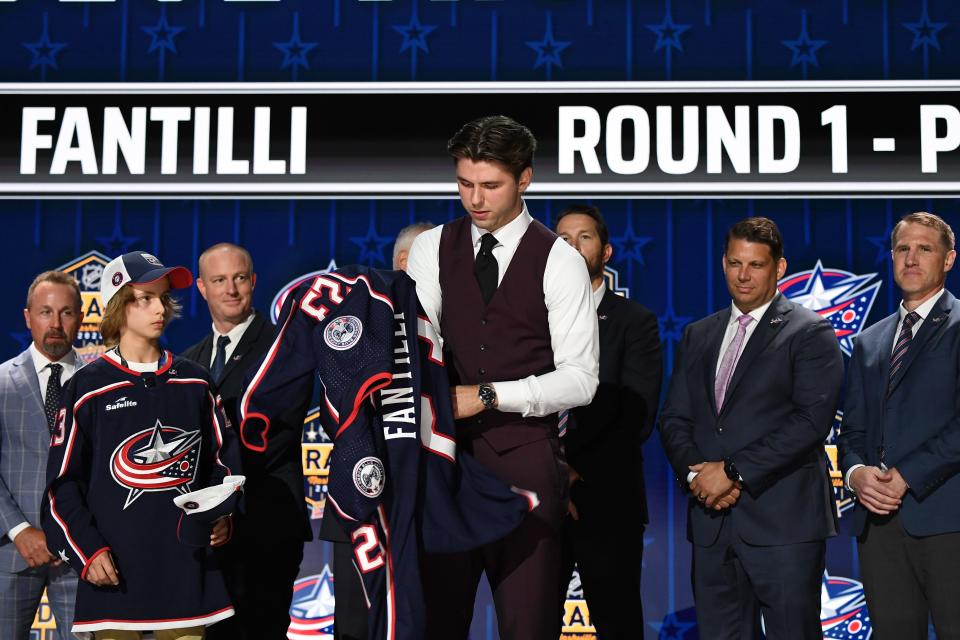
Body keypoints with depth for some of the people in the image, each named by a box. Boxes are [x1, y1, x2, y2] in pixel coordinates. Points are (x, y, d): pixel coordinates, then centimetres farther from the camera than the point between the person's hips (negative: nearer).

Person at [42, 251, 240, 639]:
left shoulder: (194, 383, 10)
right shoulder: (88, 387, -1)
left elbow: (222, 459, 14)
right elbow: (63, 483, 0)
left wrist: (223, 516, -2)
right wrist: (86, 551, -8)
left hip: (187, 566, 3)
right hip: (115, 572, -3)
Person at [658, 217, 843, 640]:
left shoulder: (810, 333, -1)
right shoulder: (698, 336, 17)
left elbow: (812, 419, -12)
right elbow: (674, 418, 13)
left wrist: (734, 471, -14)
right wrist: (695, 474, -6)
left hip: (782, 520, -5)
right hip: (711, 519, 5)